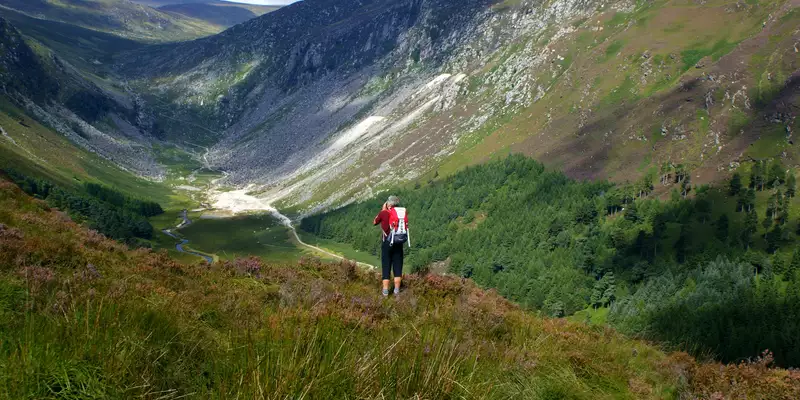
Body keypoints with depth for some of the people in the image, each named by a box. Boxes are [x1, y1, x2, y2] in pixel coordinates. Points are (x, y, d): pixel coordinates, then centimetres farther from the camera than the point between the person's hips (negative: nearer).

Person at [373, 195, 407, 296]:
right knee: (398, 266, 9)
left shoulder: (384, 213, -7)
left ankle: (385, 290, 3)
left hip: (386, 243, -2)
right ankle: (397, 289, 9)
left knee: (386, 266, 5)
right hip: (398, 244, 2)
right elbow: (406, 226, 5)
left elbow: (374, 222, 11)